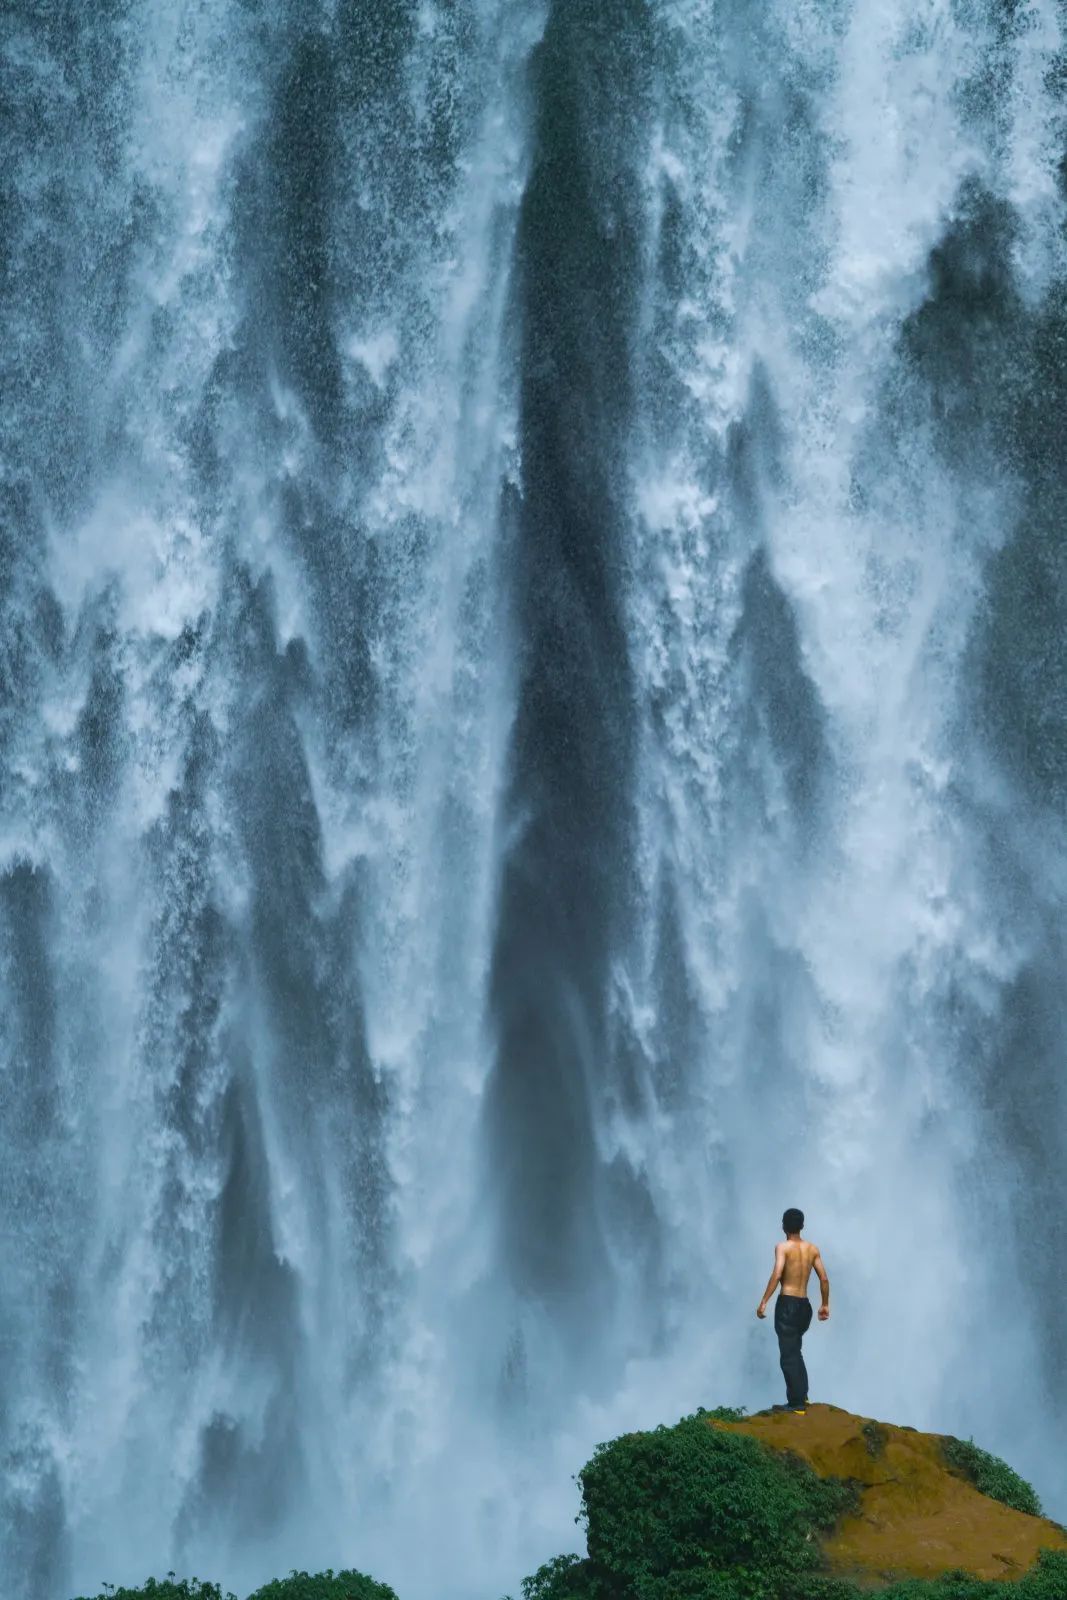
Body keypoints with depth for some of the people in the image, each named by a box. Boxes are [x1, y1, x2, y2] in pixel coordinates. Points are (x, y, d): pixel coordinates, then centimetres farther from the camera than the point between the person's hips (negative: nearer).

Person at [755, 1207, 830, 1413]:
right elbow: (824, 1279, 8)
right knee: (795, 1351, 22)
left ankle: (796, 1403, -4)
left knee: (788, 1355, -3)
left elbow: (777, 1274, -20)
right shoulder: (813, 1249, 9)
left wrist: (763, 1302, -20)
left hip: (787, 1304, -6)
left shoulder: (783, 1247, -7)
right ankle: (802, 1395, 24)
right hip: (804, 1305, 6)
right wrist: (825, 1304, 18)